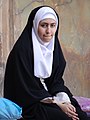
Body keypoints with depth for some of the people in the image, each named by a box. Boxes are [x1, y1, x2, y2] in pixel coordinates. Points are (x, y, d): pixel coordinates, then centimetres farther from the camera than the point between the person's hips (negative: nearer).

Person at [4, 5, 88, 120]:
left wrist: (64, 101, -12)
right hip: (27, 104, -6)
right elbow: (28, 88, -16)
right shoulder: (22, 50, -14)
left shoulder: (54, 48, 6)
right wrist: (57, 104, -18)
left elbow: (57, 81, 8)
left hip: (49, 96, 6)